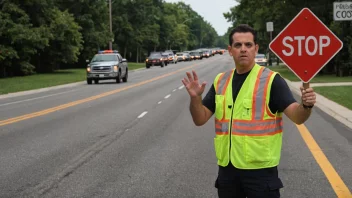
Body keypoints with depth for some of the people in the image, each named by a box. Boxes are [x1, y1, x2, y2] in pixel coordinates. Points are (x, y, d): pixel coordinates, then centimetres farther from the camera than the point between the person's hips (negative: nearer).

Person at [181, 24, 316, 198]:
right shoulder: (220, 81, 7)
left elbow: (297, 116, -14)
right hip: (227, 168, 5)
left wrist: (306, 106, -36)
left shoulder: (271, 80, -7)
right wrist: (195, 98, -12)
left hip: (261, 169, -4)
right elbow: (200, 119, 7)